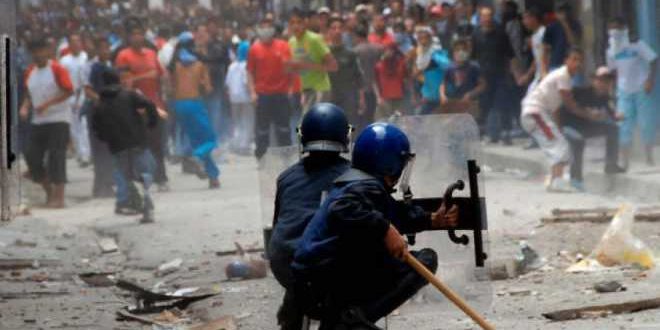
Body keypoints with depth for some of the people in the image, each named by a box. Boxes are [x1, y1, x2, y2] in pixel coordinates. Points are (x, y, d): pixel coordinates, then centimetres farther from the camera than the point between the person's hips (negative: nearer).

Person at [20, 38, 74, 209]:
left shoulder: (57, 69, -9)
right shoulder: (30, 72, 10)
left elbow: (69, 91, -14)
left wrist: (47, 104, -20)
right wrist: (25, 107, -2)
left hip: (58, 119, -7)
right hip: (37, 121, 7)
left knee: (56, 156, -9)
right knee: (32, 156, 3)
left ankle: (59, 197, -3)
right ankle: (49, 191, 18)